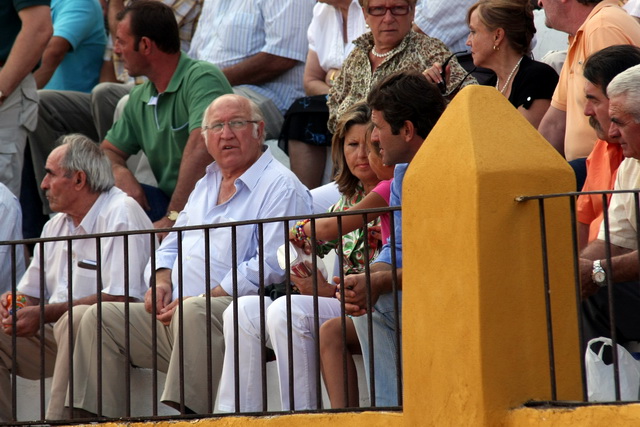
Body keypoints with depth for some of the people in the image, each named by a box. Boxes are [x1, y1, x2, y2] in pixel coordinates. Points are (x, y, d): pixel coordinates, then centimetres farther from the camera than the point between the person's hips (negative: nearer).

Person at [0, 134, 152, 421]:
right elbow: (30, 293, 23)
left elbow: (120, 298, -20)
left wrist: (45, 314, -20)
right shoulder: (56, 225, 19)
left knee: (75, 319, -37)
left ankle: (58, 419, -38)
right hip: (57, 333, 8)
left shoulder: (121, 214, -9)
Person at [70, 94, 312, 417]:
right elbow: (172, 243, 32)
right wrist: (162, 280, 7)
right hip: (173, 314, 9)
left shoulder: (280, 185, -3)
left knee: (193, 312, -39)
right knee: (102, 318, -2)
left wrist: (204, 298, -18)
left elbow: (271, 266, -15)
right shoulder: (205, 185, 25)